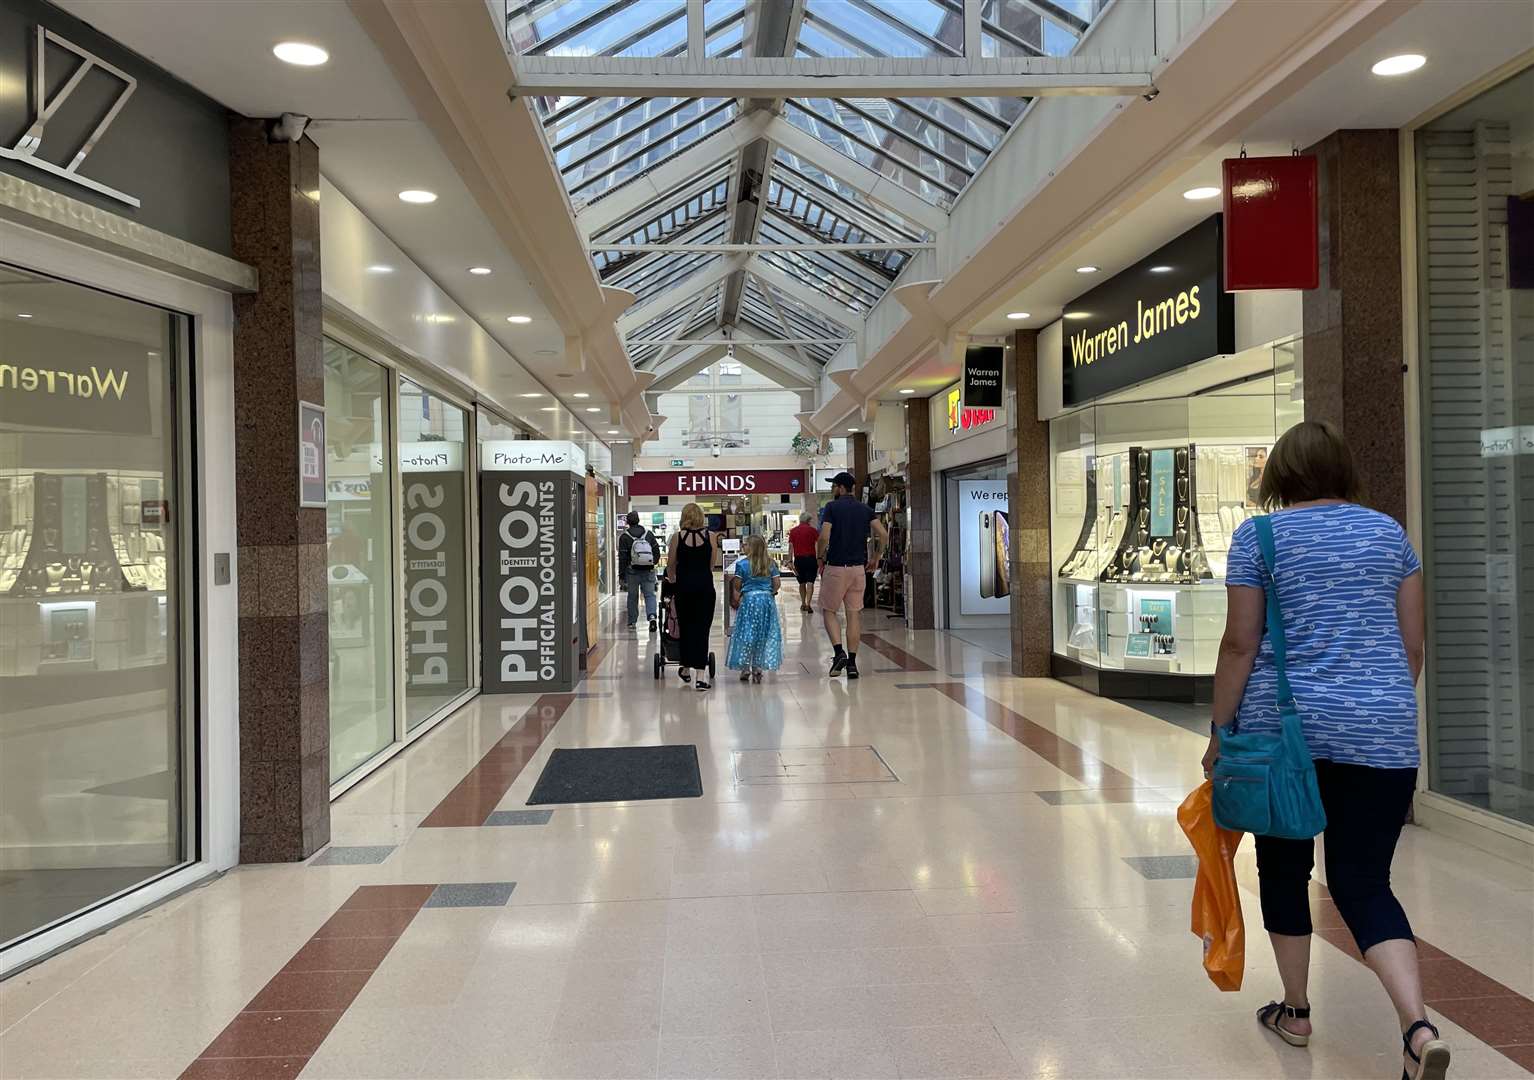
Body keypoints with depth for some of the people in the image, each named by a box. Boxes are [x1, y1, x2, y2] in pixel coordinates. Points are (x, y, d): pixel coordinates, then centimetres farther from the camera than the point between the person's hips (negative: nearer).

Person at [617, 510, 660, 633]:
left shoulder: (624, 536, -6)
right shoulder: (649, 533, 3)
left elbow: (622, 557, -6)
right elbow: (657, 551, 6)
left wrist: (621, 575, -2)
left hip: (632, 571, -1)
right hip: (648, 571, 1)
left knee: (632, 596, 10)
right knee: (649, 594, 3)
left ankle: (632, 622, 16)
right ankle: (652, 616, -20)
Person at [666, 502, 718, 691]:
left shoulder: (677, 537, -2)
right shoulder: (711, 537, -1)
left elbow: (670, 565, 6)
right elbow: (712, 564, 5)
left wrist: (673, 580, 25)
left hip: (684, 585, 0)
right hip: (705, 585, 0)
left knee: (686, 627, 14)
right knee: (702, 629, 1)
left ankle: (687, 670, 24)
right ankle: (701, 675, -4)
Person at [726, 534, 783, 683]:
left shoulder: (742, 564, -8)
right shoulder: (771, 563, 1)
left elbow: (737, 585, -3)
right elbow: (777, 584, 2)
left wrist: (736, 596, 15)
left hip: (749, 599, -3)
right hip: (767, 599, 3)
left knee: (746, 634, 5)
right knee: (764, 635, 9)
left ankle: (745, 667, 6)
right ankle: (758, 667, 9)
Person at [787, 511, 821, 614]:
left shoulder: (793, 531, 6)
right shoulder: (812, 530, -2)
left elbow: (790, 546, 0)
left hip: (798, 559, 3)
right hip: (811, 558, -3)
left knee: (802, 582, 17)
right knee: (810, 582, -5)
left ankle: (803, 604, 24)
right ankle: (808, 605, -16)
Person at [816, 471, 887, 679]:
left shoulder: (832, 507, -5)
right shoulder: (866, 510, 7)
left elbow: (824, 537, -17)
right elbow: (883, 534, -4)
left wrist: (821, 559, -1)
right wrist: (875, 558, 8)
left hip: (835, 567, -4)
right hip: (858, 568, 4)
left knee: (829, 611, 10)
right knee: (854, 614, 8)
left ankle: (839, 652, -8)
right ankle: (852, 662, 7)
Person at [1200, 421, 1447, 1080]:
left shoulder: (1260, 535, -3)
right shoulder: (1388, 531, 8)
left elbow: (1240, 644, -6)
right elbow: (1412, 643, 10)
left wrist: (1220, 732, 0)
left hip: (1284, 726, -2)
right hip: (1381, 731, 3)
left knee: (1285, 867, 15)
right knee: (1364, 882, 7)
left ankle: (1295, 1011, 26)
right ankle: (1419, 1027, -11)